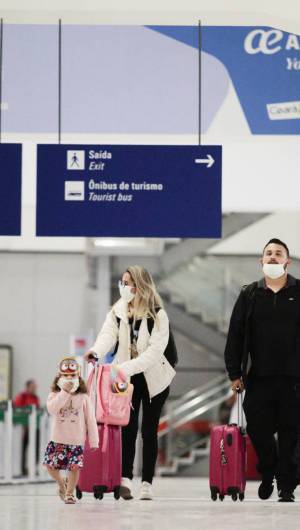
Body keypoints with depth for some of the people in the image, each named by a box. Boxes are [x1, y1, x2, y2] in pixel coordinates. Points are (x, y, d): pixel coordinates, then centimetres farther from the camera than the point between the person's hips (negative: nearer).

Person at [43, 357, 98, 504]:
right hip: (58, 439, 1)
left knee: (74, 467, -6)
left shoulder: (83, 397, -2)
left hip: (76, 440, -1)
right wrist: (64, 392, -23)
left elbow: (90, 419, 0)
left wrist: (94, 440, -2)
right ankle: (62, 484, 28)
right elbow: (52, 409, -22)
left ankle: (69, 493, 13)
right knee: (50, 465, 0)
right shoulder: (55, 395, -1)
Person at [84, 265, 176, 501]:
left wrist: (127, 367, -35)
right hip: (127, 378, 2)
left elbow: (154, 351, -23)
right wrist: (96, 351, -43)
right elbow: (108, 335, -19)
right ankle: (125, 479, -16)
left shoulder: (158, 315, -13)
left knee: (149, 431, 4)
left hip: (153, 378, -2)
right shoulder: (117, 312, -2)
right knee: (128, 428, -10)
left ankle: (147, 482, 9)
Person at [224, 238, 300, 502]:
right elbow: (235, 336, 8)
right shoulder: (250, 295, 8)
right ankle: (268, 473, 26)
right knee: (258, 430, 1)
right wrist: (235, 373, 3)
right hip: (259, 378, 2)